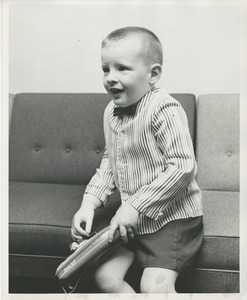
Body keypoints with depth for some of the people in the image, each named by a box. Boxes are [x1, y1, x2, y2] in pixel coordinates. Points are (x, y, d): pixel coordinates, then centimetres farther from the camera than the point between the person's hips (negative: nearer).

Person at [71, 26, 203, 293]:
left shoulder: (164, 110, -20)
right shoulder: (111, 112, 5)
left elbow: (183, 167, -25)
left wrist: (136, 206, -22)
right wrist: (89, 202, 1)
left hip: (173, 217, -7)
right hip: (134, 219, 8)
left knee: (155, 286, -17)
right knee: (105, 276, 5)